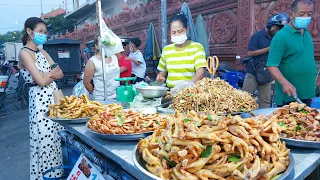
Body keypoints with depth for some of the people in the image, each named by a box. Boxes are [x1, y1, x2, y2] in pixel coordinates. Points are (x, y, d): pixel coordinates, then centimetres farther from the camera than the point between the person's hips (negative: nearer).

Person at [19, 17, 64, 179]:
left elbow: (60, 74, 9)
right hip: (40, 100, -7)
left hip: (54, 97, 8)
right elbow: (40, 81, -19)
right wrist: (52, 72, 0)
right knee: (45, 140, 1)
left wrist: (46, 74, -9)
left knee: (58, 138, 12)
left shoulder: (42, 52, 14)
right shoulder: (24, 53, -10)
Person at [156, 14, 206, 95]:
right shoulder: (166, 49, 12)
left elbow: (200, 73, -11)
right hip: (170, 92, 3)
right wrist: (160, 77, 2)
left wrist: (185, 85, -27)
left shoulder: (196, 47, 0)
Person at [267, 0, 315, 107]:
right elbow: (272, 66, -21)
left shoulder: (307, 34, 9)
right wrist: (284, 83, -35)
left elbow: (309, 60, 16)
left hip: (307, 94, 7)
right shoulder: (281, 36, -14)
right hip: (289, 95, -7)